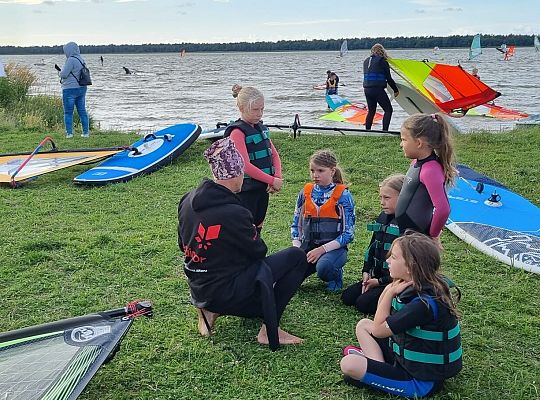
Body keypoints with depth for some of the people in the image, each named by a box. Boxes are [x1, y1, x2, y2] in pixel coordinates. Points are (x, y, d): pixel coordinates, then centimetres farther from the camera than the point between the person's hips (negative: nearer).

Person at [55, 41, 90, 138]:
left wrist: (59, 71, 6)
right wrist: (60, 69, 20)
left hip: (70, 89, -8)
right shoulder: (81, 59, 11)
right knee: (82, 111, 10)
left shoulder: (71, 60, -15)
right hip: (81, 88, 8)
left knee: (68, 112, 0)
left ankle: (69, 133, 0)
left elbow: (64, 74, -17)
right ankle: (86, 132, 11)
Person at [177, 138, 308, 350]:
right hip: (225, 293, -8)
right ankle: (270, 329, 2)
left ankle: (209, 310, 16)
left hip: (198, 290, 8)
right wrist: (253, 234, 11)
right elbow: (258, 250, -11)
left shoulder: (188, 201, -2)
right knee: (297, 257, -2)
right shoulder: (234, 213, -25)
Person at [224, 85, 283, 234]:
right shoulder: (237, 132, -15)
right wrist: (272, 180, -20)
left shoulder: (260, 128, 11)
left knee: (257, 228, 17)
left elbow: (274, 154, 11)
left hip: (262, 188, 8)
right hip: (245, 191, -8)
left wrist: (277, 178, -7)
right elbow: (245, 165, -23)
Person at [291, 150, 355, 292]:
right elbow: (296, 224, 13)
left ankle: (336, 275, 0)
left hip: (333, 247, -4)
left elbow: (348, 233, -8)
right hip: (308, 245, 4)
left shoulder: (343, 195, -5)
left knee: (324, 267, -37)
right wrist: (297, 248, -3)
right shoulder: (305, 192, 7)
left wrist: (322, 249, -16)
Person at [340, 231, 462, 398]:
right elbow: (380, 320, 7)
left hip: (423, 381, -10)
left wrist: (391, 292, -15)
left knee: (349, 365, -22)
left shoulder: (425, 303, -28)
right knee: (363, 325, 15)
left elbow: (378, 330, -19)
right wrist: (390, 290, -7)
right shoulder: (413, 287, -1)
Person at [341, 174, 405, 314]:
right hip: (377, 277, 9)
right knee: (347, 297, 2)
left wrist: (380, 281, -17)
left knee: (363, 303, -17)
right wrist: (366, 272, 3)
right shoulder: (382, 218, 8)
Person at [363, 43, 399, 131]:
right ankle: (384, 130, -11)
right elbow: (388, 78, -4)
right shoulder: (382, 60, -5)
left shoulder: (366, 61, 14)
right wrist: (395, 90, 5)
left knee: (371, 111, 17)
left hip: (367, 89, 7)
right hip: (378, 89, -7)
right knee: (388, 110, 0)